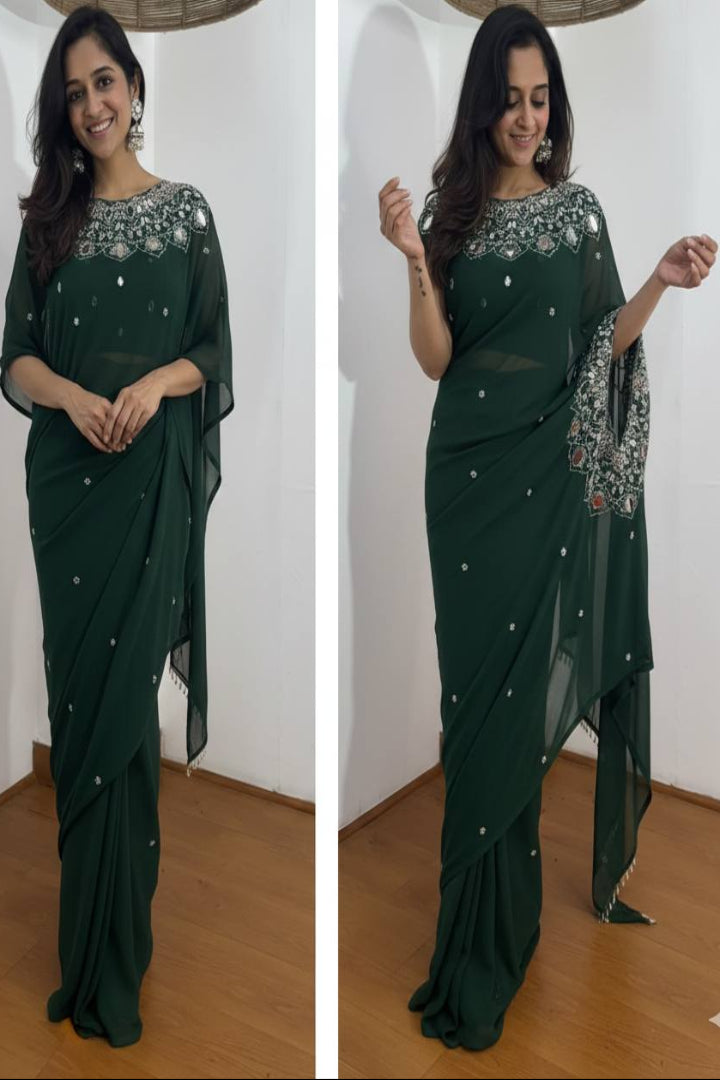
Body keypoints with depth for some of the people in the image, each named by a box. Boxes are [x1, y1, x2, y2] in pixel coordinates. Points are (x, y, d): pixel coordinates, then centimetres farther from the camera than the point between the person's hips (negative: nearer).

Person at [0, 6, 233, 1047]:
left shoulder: (186, 210, 5)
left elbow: (217, 352, 4)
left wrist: (158, 382, -15)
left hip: (156, 475, -2)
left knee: (123, 697, -3)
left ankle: (110, 962, 12)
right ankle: (93, 945, 23)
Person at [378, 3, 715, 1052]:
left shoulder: (579, 207, 8)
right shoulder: (452, 208, 6)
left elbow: (604, 346, 8)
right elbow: (435, 359, -1)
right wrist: (413, 258, -14)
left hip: (558, 471, 0)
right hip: (471, 470, 0)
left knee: (532, 683, 2)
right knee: (481, 689, 4)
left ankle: (488, 950, 19)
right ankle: (484, 940, 20)